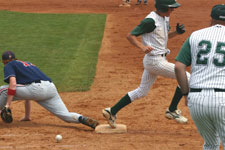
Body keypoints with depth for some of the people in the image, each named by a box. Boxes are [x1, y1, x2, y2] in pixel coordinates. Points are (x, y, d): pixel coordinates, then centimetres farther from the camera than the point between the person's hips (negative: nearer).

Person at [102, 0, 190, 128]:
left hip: (160, 59, 10)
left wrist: (177, 32, 6)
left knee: (142, 91, 16)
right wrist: (142, 47, -32)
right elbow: (130, 35, -15)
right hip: (155, 61, -10)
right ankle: (172, 111, 5)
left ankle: (112, 111, 19)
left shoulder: (165, 18, 10)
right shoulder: (151, 20, -18)